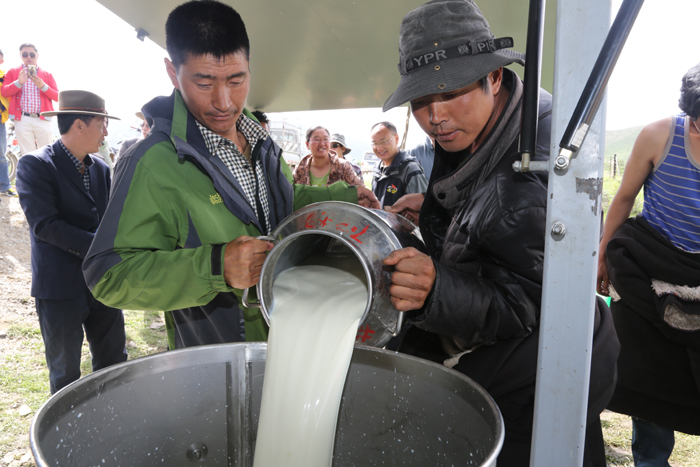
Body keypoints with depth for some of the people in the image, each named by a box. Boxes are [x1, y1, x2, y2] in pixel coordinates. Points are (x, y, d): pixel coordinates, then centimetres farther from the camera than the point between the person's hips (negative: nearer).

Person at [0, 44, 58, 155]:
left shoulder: (47, 75, 14)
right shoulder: (13, 72, 13)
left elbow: (57, 97, 6)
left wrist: (43, 86, -11)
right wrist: (19, 82, -14)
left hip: (43, 120, 0)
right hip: (22, 119, 0)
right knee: (27, 155, 0)